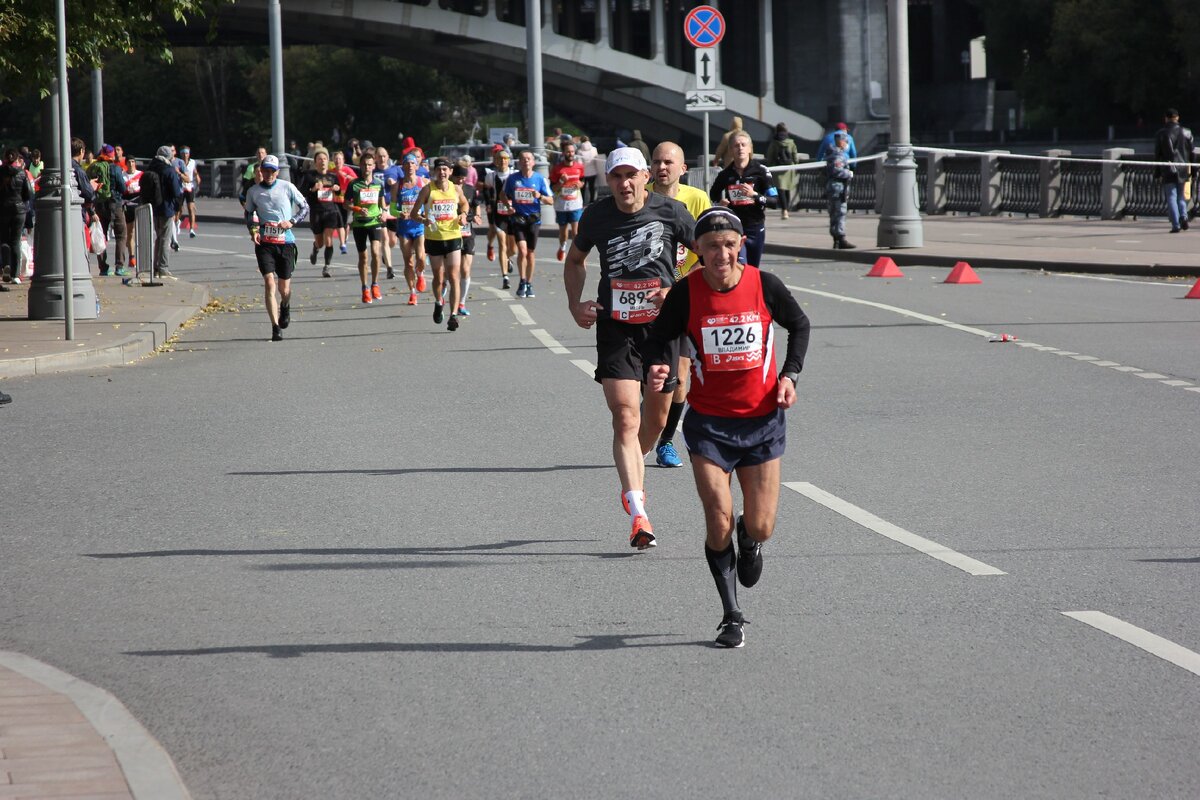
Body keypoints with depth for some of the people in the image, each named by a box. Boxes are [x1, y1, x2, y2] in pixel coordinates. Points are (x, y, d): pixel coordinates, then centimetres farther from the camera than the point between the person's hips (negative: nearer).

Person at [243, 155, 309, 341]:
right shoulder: (253, 191, 5)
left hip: (285, 242, 0)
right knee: (269, 284, -14)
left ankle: (285, 306, 44)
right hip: (264, 242, 0)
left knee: (284, 288, 7)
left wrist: (291, 222, -8)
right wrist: (253, 229, 0)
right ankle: (276, 328, -11)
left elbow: (305, 207, 8)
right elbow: (248, 213, 19)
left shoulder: (287, 188, 0)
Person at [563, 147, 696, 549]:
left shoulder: (670, 211, -7)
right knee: (625, 417, -14)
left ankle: (634, 477, 45)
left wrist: (679, 291, -13)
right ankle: (638, 516, -19)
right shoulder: (597, 216, -1)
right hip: (615, 327, -1)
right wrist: (575, 305, 4)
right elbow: (575, 260, 17)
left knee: (656, 418, 13)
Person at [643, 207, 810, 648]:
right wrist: (657, 367, -20)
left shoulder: (764, 285, -8)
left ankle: (748, 539, 41)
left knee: (760, 527, 1)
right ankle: (731, 616, 11)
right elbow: (658, 338, 2)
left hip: (762, 419, 1)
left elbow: (799, 325, 10)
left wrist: (790, 375, -1)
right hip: (708, 422, -1)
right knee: (719, 524, -7)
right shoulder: (686, 293, -11)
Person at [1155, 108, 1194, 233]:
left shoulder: (1161, 134, -2)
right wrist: (1190, 171, 12)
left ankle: (1176, 224, -7)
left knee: (1171, 197, 0)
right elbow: (1191, 153, 5)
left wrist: (1158, 173, 6)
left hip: (1168, 171, -2)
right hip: (1182, 170, 2)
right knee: (1181, 196, 15)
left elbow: (1157, 155, 0)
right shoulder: (1186, 132, 3)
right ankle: (1183, 216, -8)